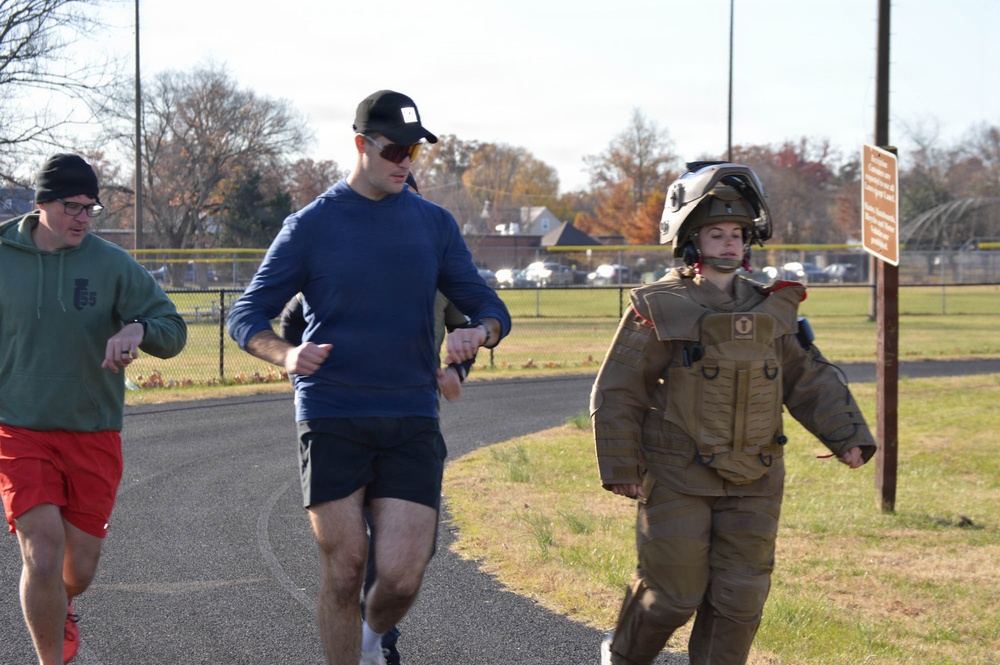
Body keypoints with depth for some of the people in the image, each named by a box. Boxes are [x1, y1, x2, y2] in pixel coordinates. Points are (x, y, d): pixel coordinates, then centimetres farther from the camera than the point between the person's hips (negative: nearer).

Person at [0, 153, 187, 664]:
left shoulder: (112, 264, -1)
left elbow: (173, 330, -3)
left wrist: (138, 328, -24)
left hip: (94, 436, 2)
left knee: (79, 568, 9)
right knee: (42, 558, -16)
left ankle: (59, 610, 46)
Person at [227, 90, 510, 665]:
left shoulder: (435, 224, 10)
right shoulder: (311, 226, 1)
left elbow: (490, 308, 14)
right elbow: (247, 316, 3)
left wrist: (479, 332, -12)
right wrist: (286, 354, -20)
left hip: (412, 423, 2)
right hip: (332, 422, -2)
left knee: (402, 575, -7)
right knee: (344, 569, -4)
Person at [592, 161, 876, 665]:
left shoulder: (771, 310, 8)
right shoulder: (659, 310, -7)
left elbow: (809, 380, 10)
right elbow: (617, 391, -5)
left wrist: (847, 436, -2)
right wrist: (620, 468, -6)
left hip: (753, 482, 4)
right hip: (679, 478, -4)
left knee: (740, 596, 3)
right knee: (674, 591, 3)